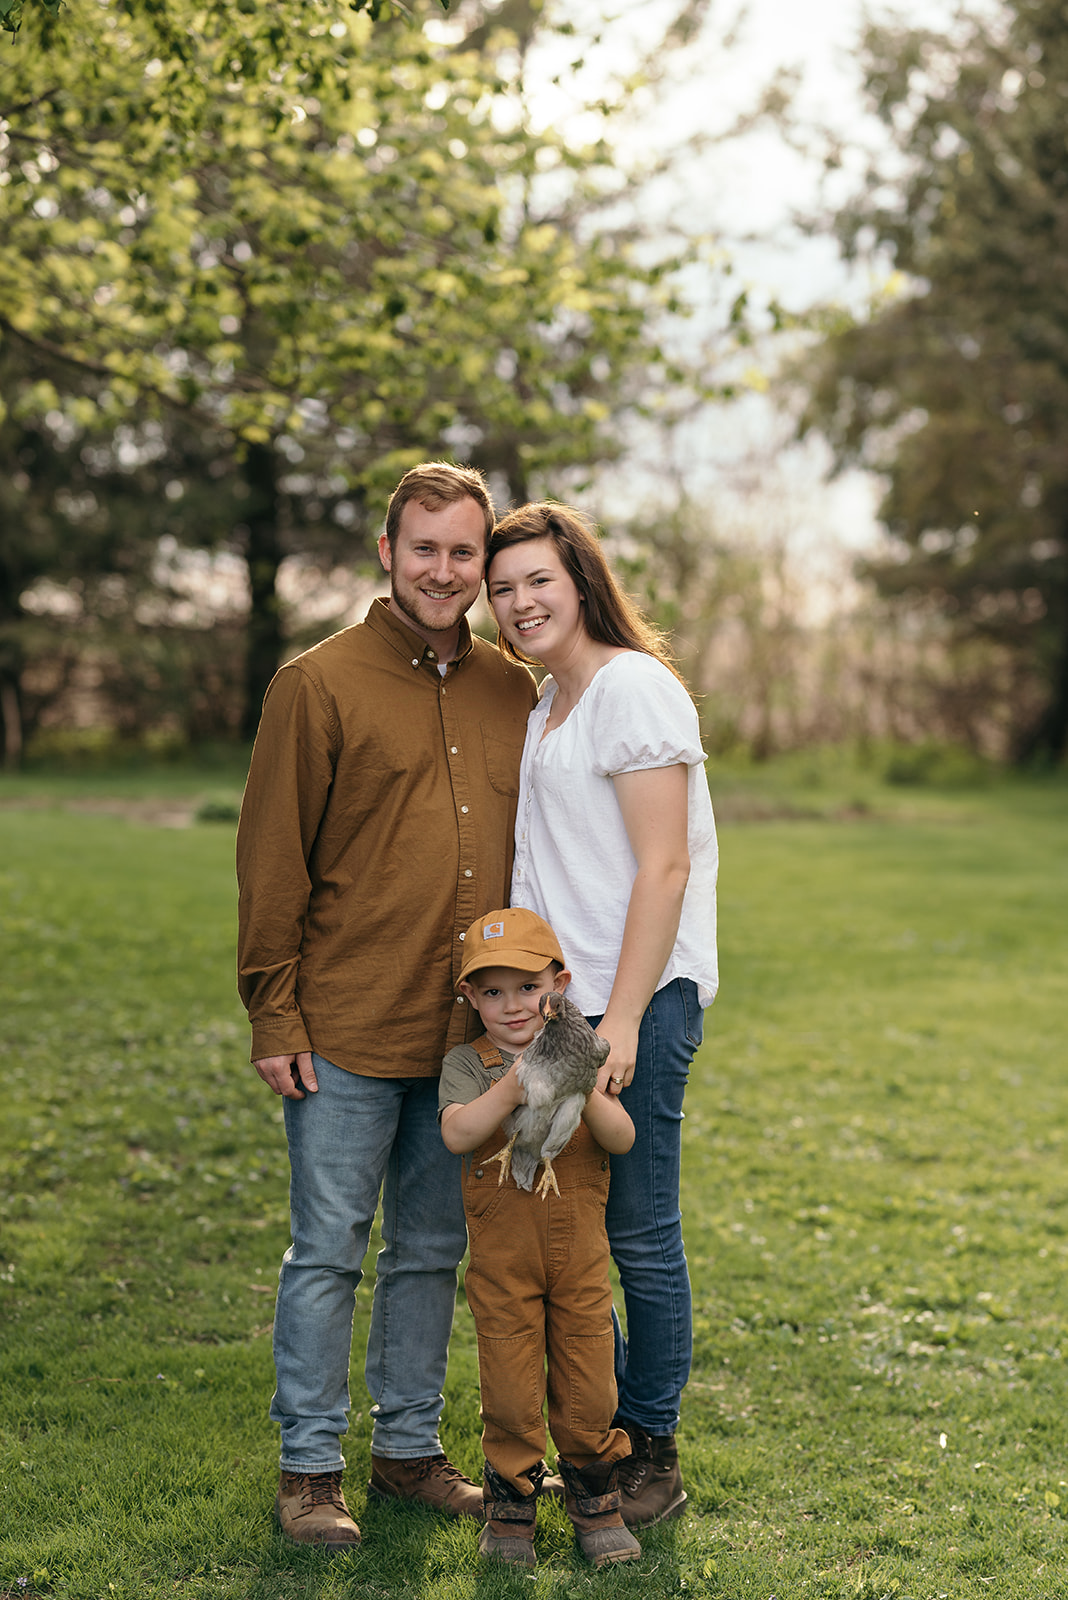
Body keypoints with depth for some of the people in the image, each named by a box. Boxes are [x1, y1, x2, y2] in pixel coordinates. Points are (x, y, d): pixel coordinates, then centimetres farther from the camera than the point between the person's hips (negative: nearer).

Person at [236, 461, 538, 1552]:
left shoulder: (512, 693, 9)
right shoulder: (320, 684, -5)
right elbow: (272, 861, -6)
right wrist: (273, 1018, -9)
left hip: (470, 1038, 5)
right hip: (347, 1034, -5)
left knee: (433, 1249, 14)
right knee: (328, 1252, 3)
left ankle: (409, 1448, 28)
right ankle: (308, 1466, 16)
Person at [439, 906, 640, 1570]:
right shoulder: (467, 1064, -4)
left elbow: (623, 1139, -9)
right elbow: (456, 1134, -22)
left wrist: (586, 1094, -27)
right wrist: (510, 1090, -37)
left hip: (580, 1251, 2)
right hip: (502, 1257, -1)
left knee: (587, 1381, 7)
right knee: (510, 1386, 3)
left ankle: (595, 1500, 24)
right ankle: (511, 1502, 20)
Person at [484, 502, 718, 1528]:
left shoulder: (635, 686, -10)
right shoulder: (545, 701, 17)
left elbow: (664, 867, -15)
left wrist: (622, 1017, -18)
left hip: (637, 999, -8)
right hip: (556, 997, 8)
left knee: (637, 1233, 0)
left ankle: (654, 1455, 15)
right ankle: (604, 1427, 27)